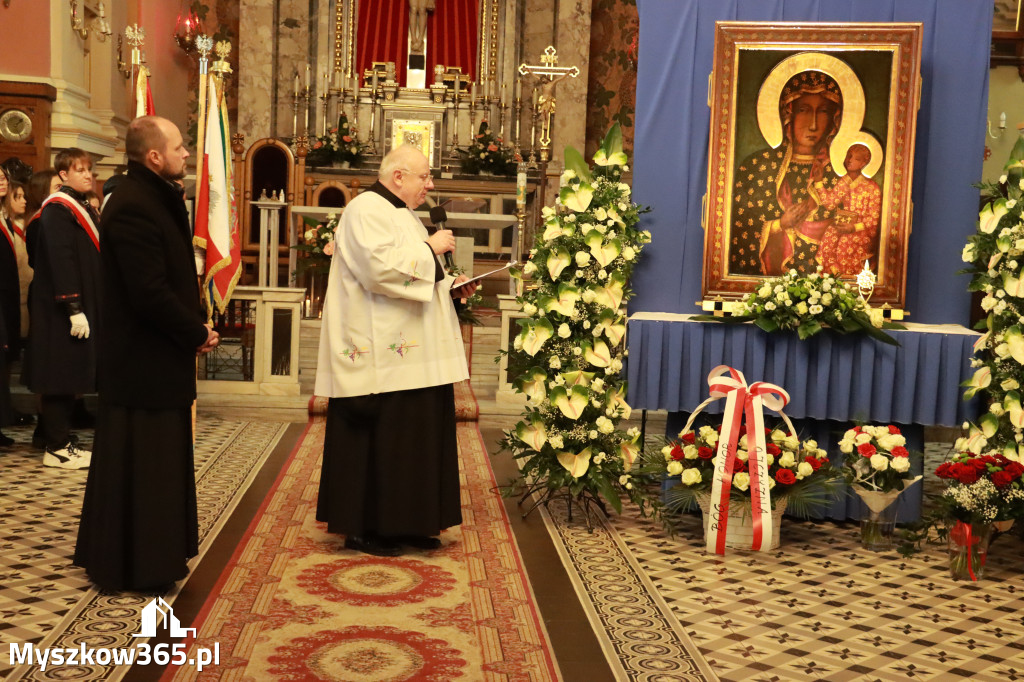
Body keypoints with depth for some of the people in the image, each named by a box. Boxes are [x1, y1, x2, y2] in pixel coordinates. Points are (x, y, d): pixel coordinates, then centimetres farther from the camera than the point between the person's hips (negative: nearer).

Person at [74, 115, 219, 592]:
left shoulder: (156, 200, 12)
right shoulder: (133, 208, -20)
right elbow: (150, 293, -25)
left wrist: (196, 326, 2)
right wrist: (197, 333, -13)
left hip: (158, 357, 10)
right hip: (143, 361, -10)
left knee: (161, 458, 17)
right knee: (140, 463, 1)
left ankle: (157, 552, 30)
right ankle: (136, 566, 14)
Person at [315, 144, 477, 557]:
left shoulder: (401, 215, 21)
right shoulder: (367, 210, -9)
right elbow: (381, 268, -24)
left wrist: (451, 286, 10)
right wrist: (429, 248, -13)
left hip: (411, 355, 10)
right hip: (381, 357, -10)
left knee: (416, 437, 11)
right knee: (376, 442, -5)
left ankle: (405, 524, 20)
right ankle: (363, 529, 6)